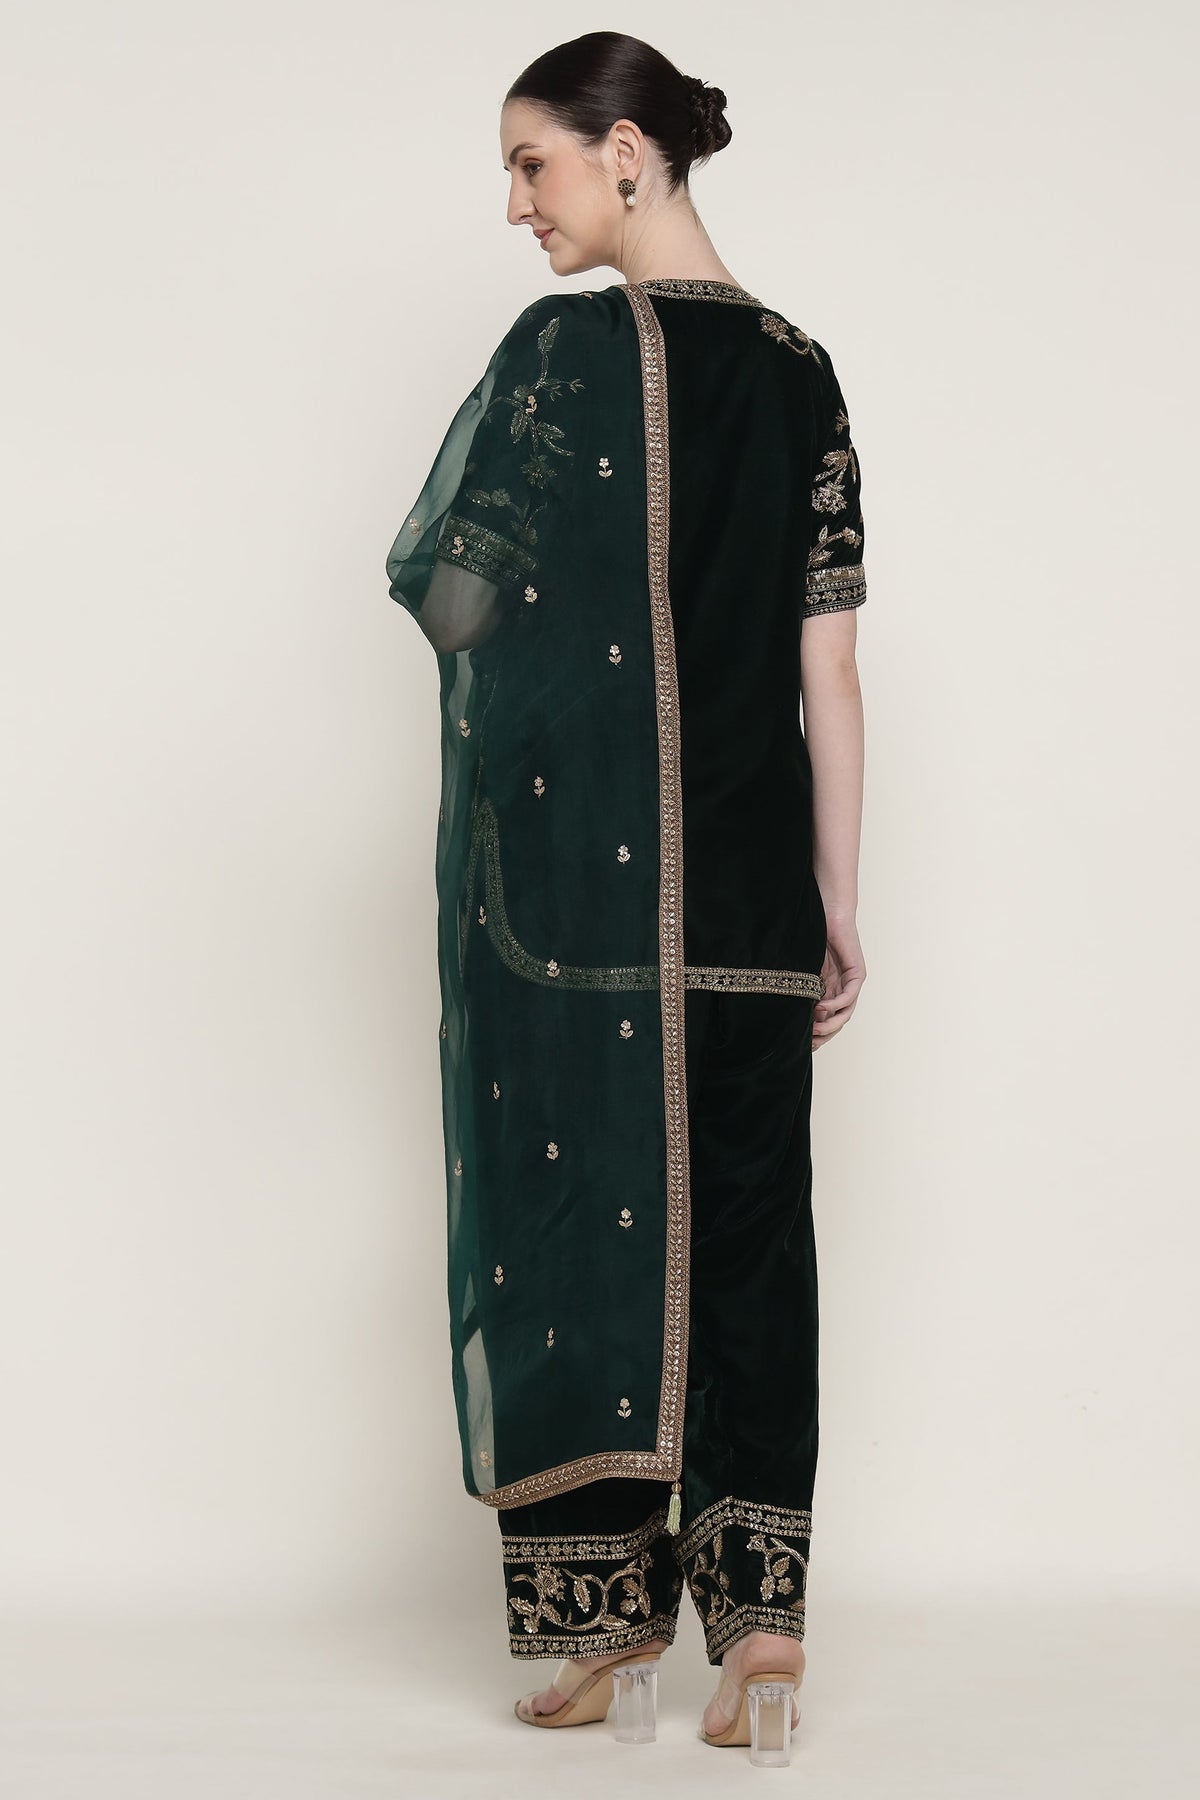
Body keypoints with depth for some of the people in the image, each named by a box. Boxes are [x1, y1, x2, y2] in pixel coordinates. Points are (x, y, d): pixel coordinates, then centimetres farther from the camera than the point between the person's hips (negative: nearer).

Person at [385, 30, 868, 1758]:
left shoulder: (563, 348, -10)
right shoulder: (799, 369, 7)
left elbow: (447, 595, -6)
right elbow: (830, 666, 6)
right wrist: (841, 902, 9)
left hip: (574, 870, -5)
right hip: (750, 875, 5)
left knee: (576, 1202, 5)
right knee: (749, 1218, 8)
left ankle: (604, 1612, 12)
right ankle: (759, 1596, 4)